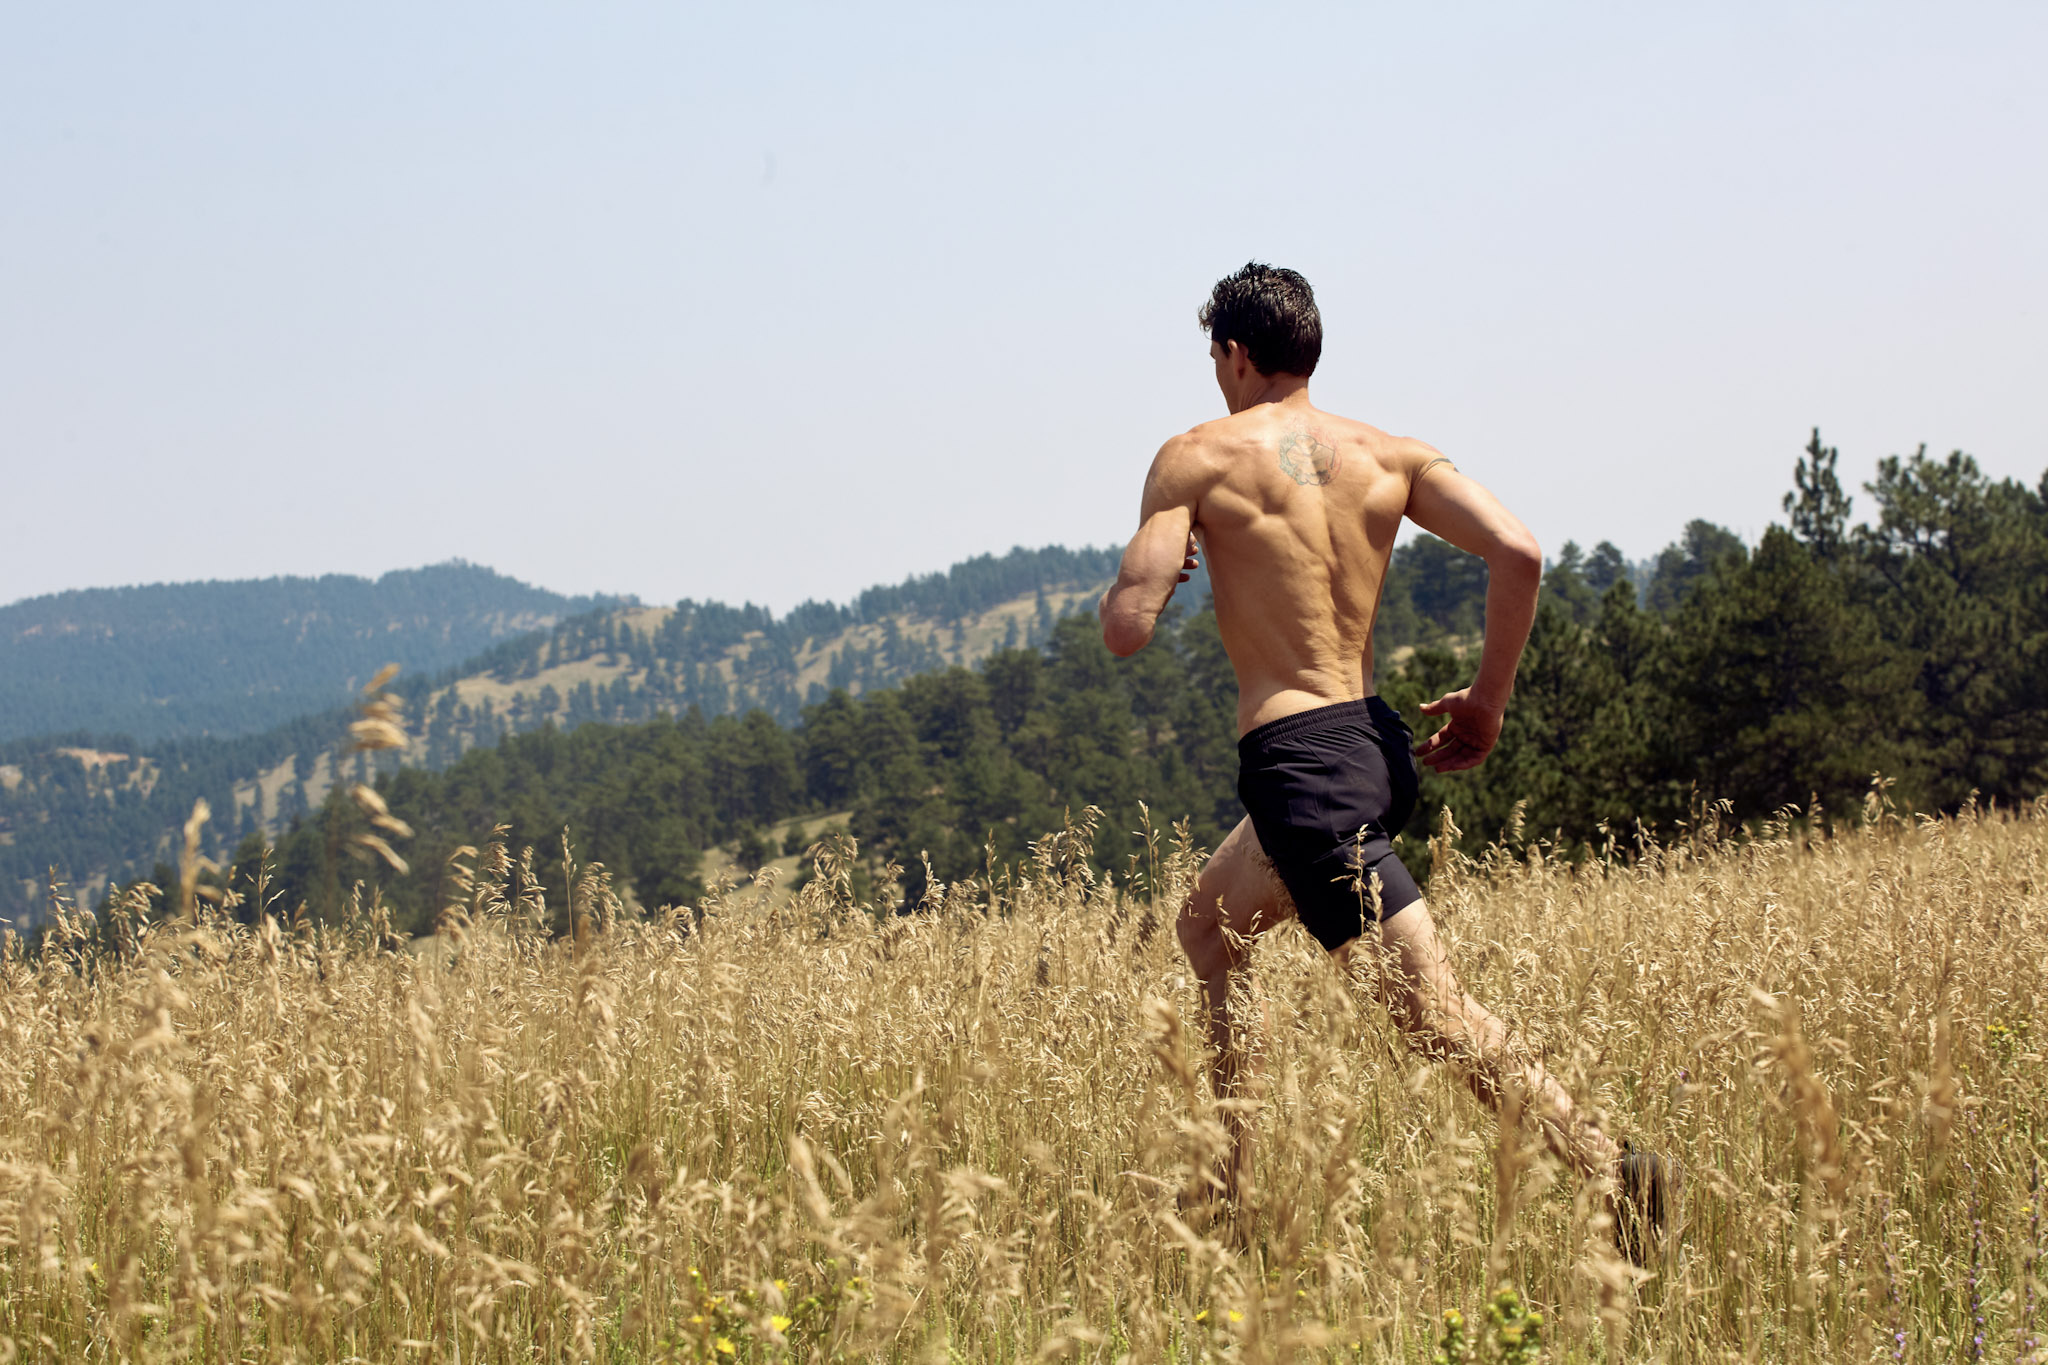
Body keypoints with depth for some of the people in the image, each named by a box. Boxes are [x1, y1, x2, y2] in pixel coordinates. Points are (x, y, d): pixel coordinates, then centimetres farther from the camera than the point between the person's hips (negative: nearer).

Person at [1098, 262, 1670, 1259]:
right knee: (1208, 927, 27)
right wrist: (1489, 700, 7)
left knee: (1430, 1008, -9)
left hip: (1295, 760, -7)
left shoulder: (1197, 460, -4)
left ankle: (1609, 1166, -22)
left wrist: (1150, 573, 12)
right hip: (1379, 748, 7)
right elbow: (1519, 553, -4)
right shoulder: (1390, 456, 8)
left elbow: (1127, 628, -11)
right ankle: (1234, 1184, 29)